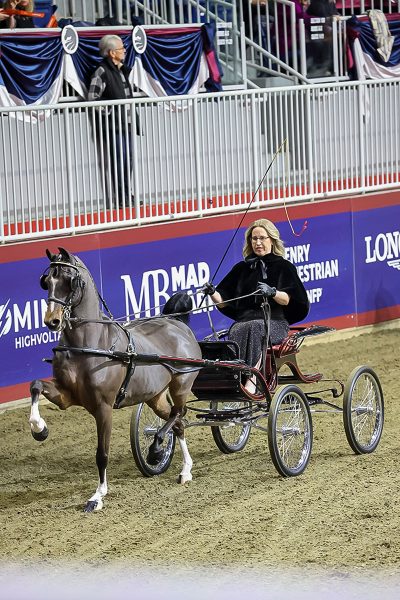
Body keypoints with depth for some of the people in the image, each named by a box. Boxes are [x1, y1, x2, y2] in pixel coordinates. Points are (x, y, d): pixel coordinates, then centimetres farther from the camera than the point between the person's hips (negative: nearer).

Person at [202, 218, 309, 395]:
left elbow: (287, 300, -4)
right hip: (244, 319, 3)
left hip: (275, 322, -3)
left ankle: (250, 381, -51)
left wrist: (272, 292, -24)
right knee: (237, 332, -34)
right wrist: (213, 293, -4)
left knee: (254, 328, -38)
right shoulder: (242, 268, 21)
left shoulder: (283, 267, 12)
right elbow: (224, 302, 17)